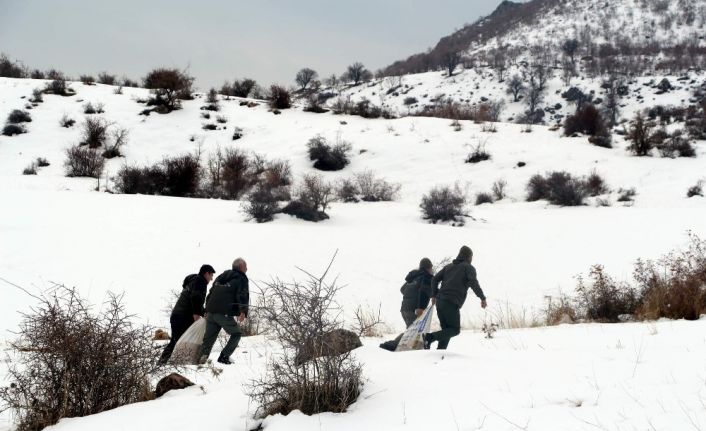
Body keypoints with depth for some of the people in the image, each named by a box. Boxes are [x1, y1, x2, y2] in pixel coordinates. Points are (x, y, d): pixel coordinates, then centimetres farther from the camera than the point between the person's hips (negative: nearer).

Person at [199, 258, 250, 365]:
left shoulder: (221, 277, 26)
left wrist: (207, 310, 27)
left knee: (209, 337, 9)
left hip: (211, 312, 6)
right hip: (225, 314, -6)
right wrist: (243, 311, -22)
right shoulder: (241, 278, 3)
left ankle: (202, 358, -5)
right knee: (236, 334, 8)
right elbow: (243, 295, -13)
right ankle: (224, 357, -4)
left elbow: (210, 293, 26)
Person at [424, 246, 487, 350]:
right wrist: (482, 298, -6)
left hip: (440, 301, 7)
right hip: (452, 303, -7)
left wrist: (434, 295, 20)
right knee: (455, 330, 0)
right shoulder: (469, 267, 6)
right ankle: (430, 337, -19)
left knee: (446, 330, 13)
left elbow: (435, 279, 16)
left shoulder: (449, 266, 24)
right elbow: (473, 283, -10)